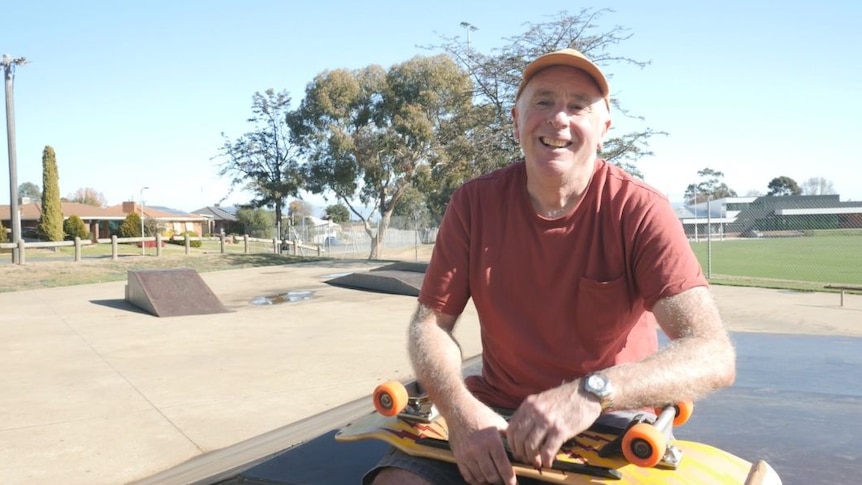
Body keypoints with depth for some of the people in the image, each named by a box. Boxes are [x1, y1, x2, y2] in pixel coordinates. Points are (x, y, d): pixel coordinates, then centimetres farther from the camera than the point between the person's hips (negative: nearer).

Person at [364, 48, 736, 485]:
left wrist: (591, 393, -37)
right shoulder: (474, 203, -6)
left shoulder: (639, 211, -14)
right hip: (496, 415, 1)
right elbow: (430, 323, -4)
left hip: (610, 422, 0)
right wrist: (460, 408, -24)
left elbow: (713, 355, -21)